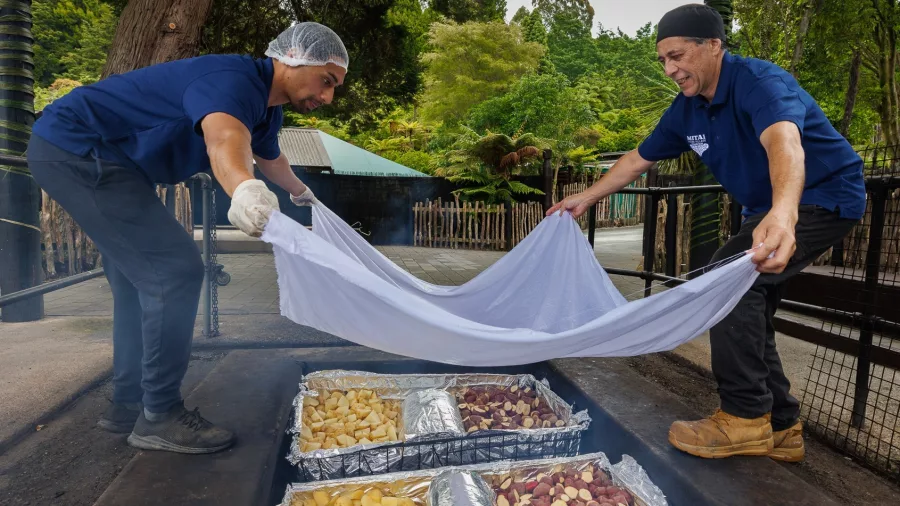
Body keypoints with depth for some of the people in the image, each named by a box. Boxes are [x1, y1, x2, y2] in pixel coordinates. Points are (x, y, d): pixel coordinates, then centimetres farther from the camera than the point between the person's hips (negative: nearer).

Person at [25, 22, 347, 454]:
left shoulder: (265, 106, 8)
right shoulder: (234, 79, -23)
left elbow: (269, 158, 30)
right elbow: (224, 140, -47)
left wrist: (302, 193, 47)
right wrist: (244, 190, -68)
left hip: (84, 155, 11)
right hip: (76, 148, -11)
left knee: (140, 280, 14)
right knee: (175, 272, -17)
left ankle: (128, 404, 26)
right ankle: (159, 416, -6)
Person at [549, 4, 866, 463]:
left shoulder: (758, 81, -26)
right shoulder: (687, 110, -1)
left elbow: (783, 141, -47)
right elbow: (639, 159, 10)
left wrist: (782, 212, -66)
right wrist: (587, 198, 10)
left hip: (824, 196, -9)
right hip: (767, 208, 9)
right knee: (748, 309, 6)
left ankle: (745, 418, -14)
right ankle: (779, 429, 17)